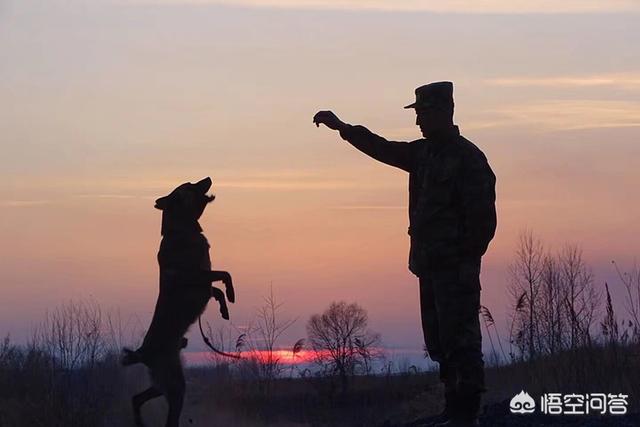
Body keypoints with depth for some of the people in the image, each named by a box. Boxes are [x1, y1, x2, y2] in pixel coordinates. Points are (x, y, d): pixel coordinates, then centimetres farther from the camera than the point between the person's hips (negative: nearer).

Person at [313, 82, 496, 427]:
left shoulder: (468, 157, -11)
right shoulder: (423, 153, 15)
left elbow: (483, 217, -15)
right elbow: (383, 149, 27)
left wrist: (467, 260, -17)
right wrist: (341, 127, 24)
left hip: (455, 266, -9)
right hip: (429, 263, 9)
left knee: (459, 338, -9)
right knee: (439, 340, 11)